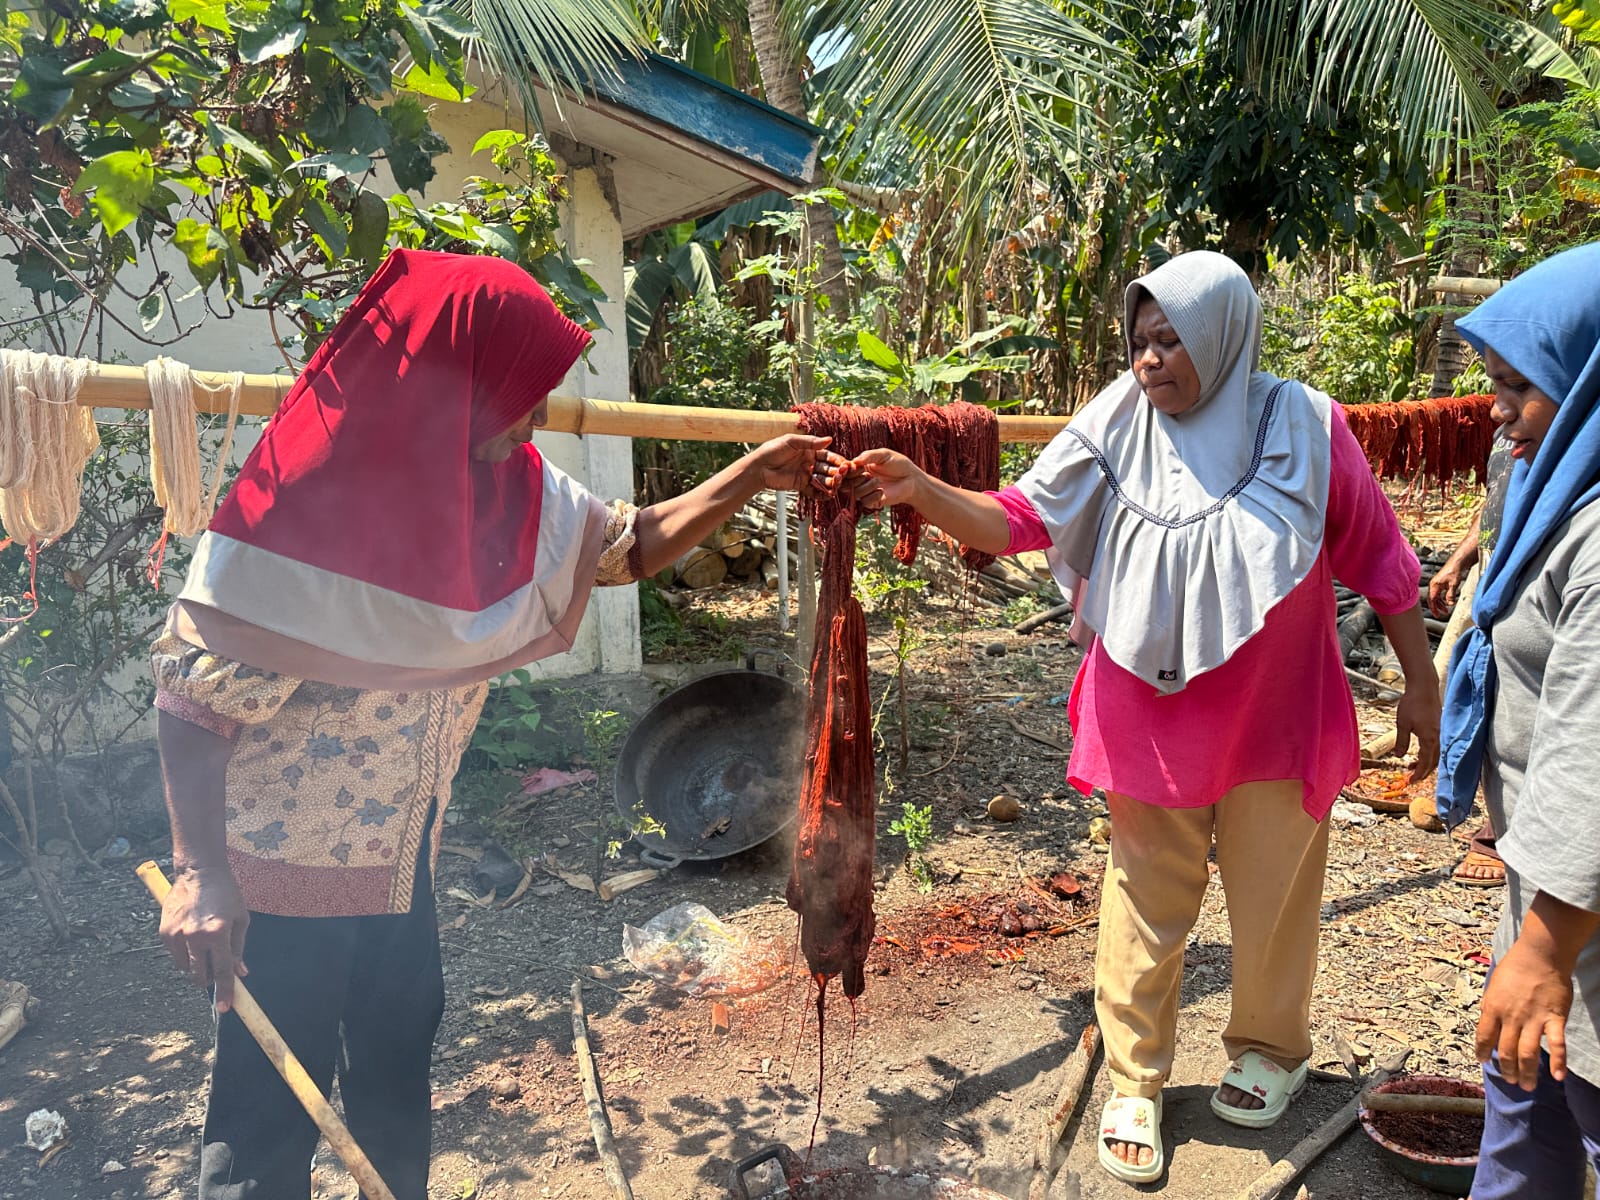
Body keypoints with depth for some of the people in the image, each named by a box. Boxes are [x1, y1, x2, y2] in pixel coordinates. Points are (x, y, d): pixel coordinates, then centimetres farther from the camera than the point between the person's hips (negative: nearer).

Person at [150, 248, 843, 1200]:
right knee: (274, 1103, 9)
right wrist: (198, 873, -24)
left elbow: (633, 544, 5)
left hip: (403, 850, 7)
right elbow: (192, 696, -21)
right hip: (281, 868, -6)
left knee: (399, 1053, 23)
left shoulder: (511, 488, -7)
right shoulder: (303, 503, -27)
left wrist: (750, 478, -4)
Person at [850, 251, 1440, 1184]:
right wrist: (923, 492, -25)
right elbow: (1018, 520, -10)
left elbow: (1380, 561, -2)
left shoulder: (1303, 426, -9)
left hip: (1274, 721, 0)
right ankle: (1136, 1084, 29)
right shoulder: (1115, 432, -6)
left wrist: (1422, 687, 1)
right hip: (1151, 724, 1)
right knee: (1147, 909, 10)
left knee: (1272, 898, 17)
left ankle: (1272, 1049, 44)